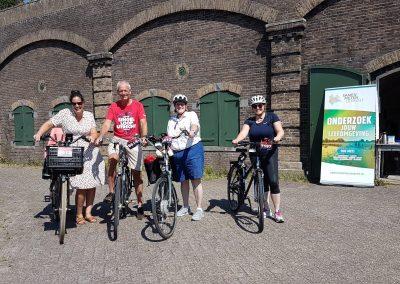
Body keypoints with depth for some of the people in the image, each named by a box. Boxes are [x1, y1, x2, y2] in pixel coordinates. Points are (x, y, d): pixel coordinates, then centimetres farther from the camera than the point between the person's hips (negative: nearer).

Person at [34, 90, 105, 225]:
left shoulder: (89, 115, 8)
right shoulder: (65, 113, -1)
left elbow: (94, 132, 1)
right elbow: (49, 124, 0)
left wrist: (92, 137, -20)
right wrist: (38, 134, -15)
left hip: (90, 152, 4)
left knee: (92, 183, 2)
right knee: (82, 186, -11)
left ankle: (88, 213, 17)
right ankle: (79, 215, 7)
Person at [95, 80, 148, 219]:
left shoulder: (137, 105, -1)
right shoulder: (114, 106, 3)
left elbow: (143, 123, -9)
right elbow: (107, 123, -6)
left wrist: (143, 137, -27)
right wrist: (100, 137, -23)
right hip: (118, 139, 1)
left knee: (136, 173, 2)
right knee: (112, 159, -31)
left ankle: (140, 205, 13)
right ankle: (111, 192, -14)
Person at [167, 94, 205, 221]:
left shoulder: (191, 115, 3)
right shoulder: (172, 120, 19)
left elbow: (195, 125, -17)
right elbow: (169, 136, 16)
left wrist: (192, 132, -39)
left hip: (193, 150, -5)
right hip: (177, 153, 5)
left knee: (196, 180, -7)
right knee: (183, 181, 12)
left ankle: (199, 209, 0)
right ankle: (185, 207, 24)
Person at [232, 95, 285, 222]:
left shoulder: (271, 117, 2)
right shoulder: (249, 121, 7)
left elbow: (280, 131, -8)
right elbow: (243, 132, -10)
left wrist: (277, 137, -32)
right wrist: (236, 140, -31)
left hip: (270, 153, -2)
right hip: (255, 154, 3)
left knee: (273, 181, -11)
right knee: (262, 182, 8)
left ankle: (277, 211, 0)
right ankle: (266, 209, 21)